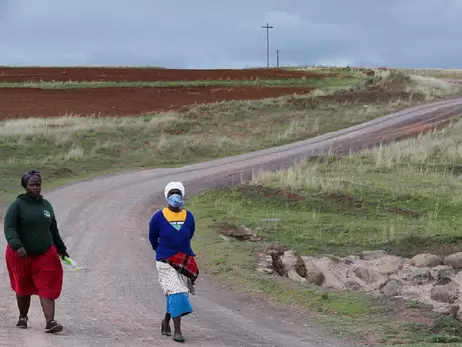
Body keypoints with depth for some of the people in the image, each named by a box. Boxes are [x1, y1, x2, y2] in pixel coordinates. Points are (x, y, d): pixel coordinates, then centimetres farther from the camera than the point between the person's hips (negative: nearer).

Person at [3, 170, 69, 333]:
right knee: (23, 289, 12)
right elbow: (9, 228, -17)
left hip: (45, 254, 3)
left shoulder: (46, 205, 10)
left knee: (47, 289, -10)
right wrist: (17, 246, -32)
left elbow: (53, 229, 20)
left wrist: (61, 248, 24)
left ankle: (50, 322, -17)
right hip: (21, 255, -3)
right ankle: (23, 318, 32)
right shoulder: (17, 205, -7)